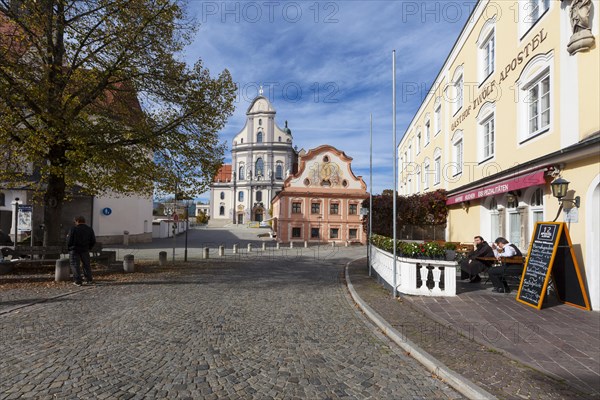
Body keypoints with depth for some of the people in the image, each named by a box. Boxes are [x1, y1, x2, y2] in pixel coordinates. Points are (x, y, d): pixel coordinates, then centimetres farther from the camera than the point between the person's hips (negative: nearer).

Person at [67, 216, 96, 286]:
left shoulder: (73, 229, -8)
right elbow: (93, 241, 4)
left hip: (74, 249, -3)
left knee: (75, 265, 3)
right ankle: (89, 280, 14)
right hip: (85, 250, 3)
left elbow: (69, 241, -8)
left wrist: (69, 248, 9)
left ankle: (78, 281, 0)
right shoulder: (90, 230, 3)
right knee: (86, 264, 14)